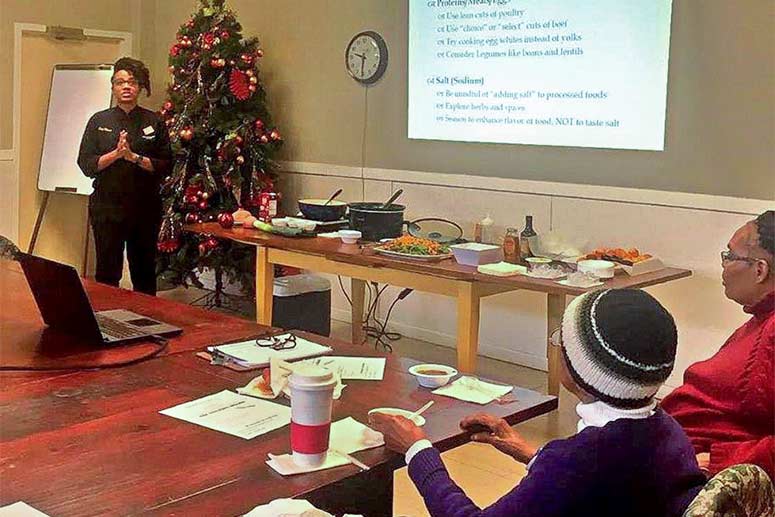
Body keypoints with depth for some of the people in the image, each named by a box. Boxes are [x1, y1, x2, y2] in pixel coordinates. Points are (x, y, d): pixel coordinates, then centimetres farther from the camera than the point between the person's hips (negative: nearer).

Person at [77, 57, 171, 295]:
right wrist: (116, 154, -16)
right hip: (107, 207, 0)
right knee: (107, 271, 1)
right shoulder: (99, 121, 5)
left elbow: (165, 166, -1)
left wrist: (134, 157, -15)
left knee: (145, 271, 7)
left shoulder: (154, 122, 5)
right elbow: (86, 164, -1)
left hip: (145, 208, 1)